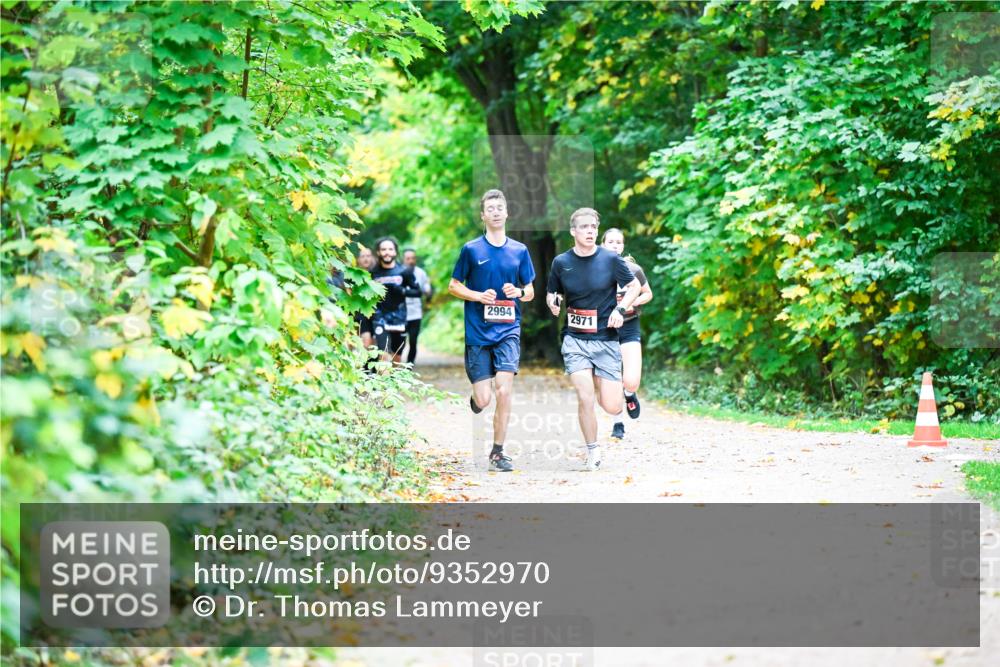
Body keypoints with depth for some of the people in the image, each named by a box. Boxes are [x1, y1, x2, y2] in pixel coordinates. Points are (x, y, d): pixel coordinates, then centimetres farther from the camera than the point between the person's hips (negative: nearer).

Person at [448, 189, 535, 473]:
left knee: (504, 391, -13)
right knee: (484, 399, -4)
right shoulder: (471, 249, 1)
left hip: (508, 330, 1)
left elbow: (530, 292, 14)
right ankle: (476, 398, 35)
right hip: (477, 331, -1)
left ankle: (497, 453, 0)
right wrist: (479, 296, -11)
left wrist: (518, 292, -9)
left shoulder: (519, 250, 7)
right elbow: (453, 286, 6)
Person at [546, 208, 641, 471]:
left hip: (606, 339, 0)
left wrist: (620, 309, -9)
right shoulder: (561, 262, -1)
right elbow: (551, 294, 13)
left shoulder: (610, 259, -5)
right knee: (585, 399, -15)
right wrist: (553, 302, -11)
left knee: (612, 407, -3)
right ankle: (593, 452, 5)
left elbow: (634, 286, 7)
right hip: (575, 340, 0)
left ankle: (599, 381, 33)